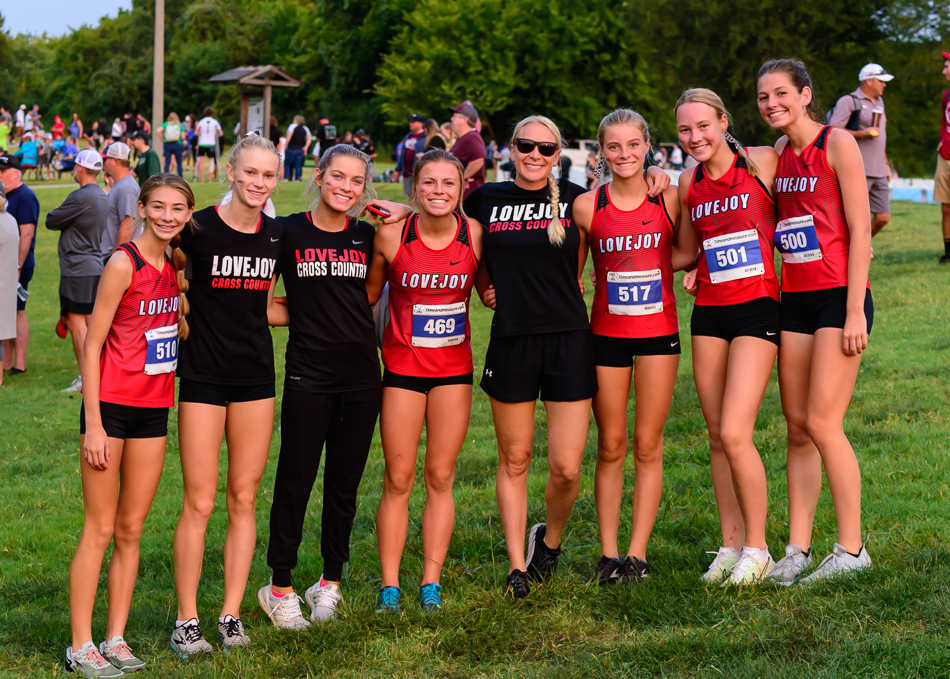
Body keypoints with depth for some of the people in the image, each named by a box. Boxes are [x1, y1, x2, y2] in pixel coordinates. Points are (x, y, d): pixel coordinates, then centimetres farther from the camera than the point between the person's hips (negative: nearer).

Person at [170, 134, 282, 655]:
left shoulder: (276, 236, 5)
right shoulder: (198, 229, -10)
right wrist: (185, 311, -11)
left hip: (256, 376, 4)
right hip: (203, 376, -4)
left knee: (244, 500, 8)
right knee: (199, 502, -3)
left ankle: (231, 614, 16)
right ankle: (186, 621, 6)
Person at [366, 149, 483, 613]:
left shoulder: (474, 234, -8)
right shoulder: (391, 235, -12)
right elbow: (368, 294, 3)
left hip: (454, 367, 1)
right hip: (403, 365, -1)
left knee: (440, 477, 6)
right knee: (398, 479, 2)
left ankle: (431, 582, 15)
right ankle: (389, 585, 10)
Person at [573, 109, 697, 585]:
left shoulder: (669, 199, -2)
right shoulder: (587, 206, -2)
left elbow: (686, 255, 8)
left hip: (658, 332, 0)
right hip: (606, 333, 0)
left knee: (647, 446, 2)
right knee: (610, 447, 5)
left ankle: (637, 554, 8)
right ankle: (608, 552, 12)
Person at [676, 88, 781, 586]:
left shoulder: (762, 162, -5)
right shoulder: (688, 182, 9)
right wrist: (693, 273, 5)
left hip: (756, 309, -5)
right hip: (709, 311, 5)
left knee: (735, 434, -13)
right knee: (717, 436, 6)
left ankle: (756, 548, 1)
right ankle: (730, 545, 16)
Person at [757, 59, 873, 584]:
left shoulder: (838, 143, -7)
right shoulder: (778, 154, 13)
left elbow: (859, 231, -10)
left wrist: (855, 311, -14)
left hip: (839, 296, -7)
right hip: (794, 300, 7)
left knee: (822, 423, -10)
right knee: (797, 427, 5)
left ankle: (851, 548, 0)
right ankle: (797, 549, 9)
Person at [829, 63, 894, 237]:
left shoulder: (879, 101, 21)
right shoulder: (849, 101, -5)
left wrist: (885, 163, 26)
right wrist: (861, 134, -21)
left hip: (879, 172, 8)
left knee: (883, 218, 4)